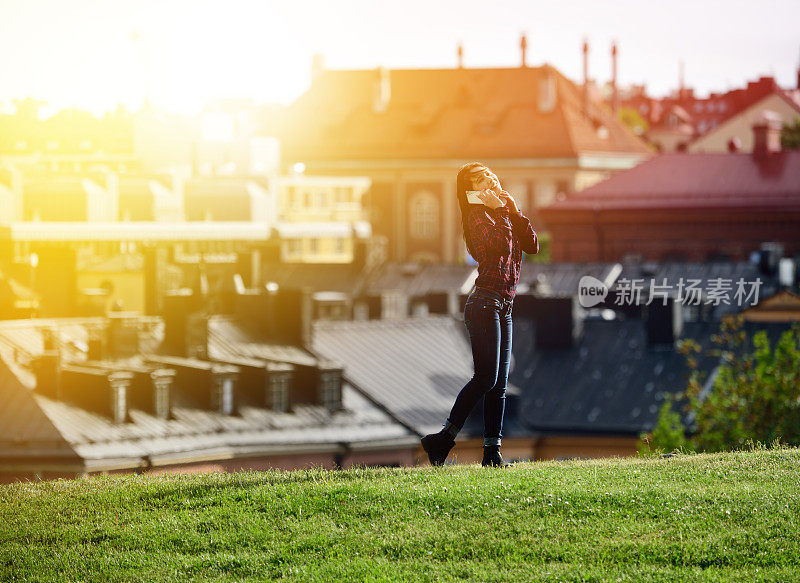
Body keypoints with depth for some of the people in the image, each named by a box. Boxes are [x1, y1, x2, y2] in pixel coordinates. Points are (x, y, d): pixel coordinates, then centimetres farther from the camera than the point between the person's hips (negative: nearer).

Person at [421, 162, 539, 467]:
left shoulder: (504, 212, 18)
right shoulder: (478, 214, -6)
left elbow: (532, 245, 9)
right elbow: (499, 245, -22)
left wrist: (514, 211, 3)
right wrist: (499, 210, -15)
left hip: (503, 308, 8)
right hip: (485, 304, -8)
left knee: (499, 384, 4)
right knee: (486, 377, -12)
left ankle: (492, 452, 3)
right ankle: (443, 439, -7)